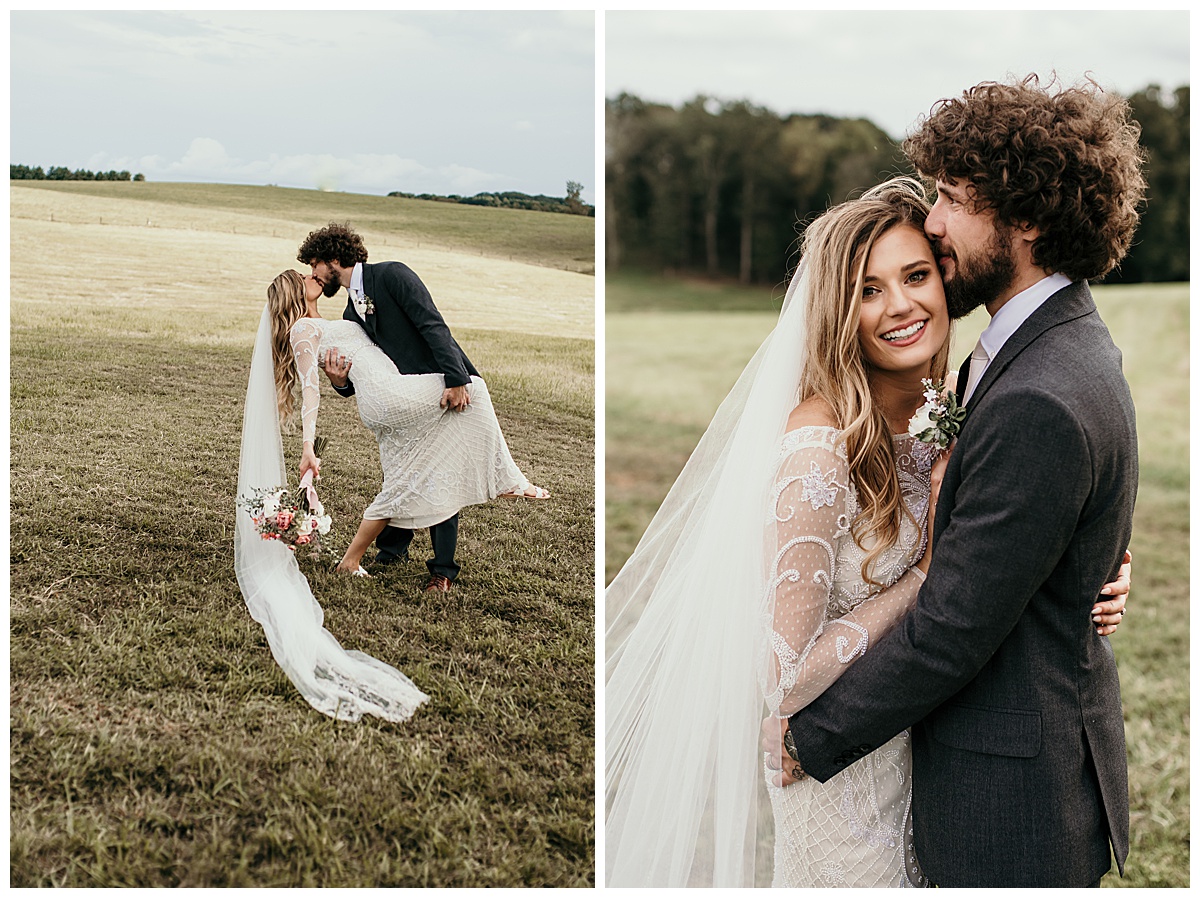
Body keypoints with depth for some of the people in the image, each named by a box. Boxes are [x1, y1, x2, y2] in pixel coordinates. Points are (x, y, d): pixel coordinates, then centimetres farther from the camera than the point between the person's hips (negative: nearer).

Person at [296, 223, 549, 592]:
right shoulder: (351, 314, 16)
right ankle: (392, 551, 29)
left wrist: (455, 381, -26)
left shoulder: (391, 275, -7)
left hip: (451, 391, -7)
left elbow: (433, 326, -16)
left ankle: (443, 570, 5)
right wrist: (340, 380, -10)